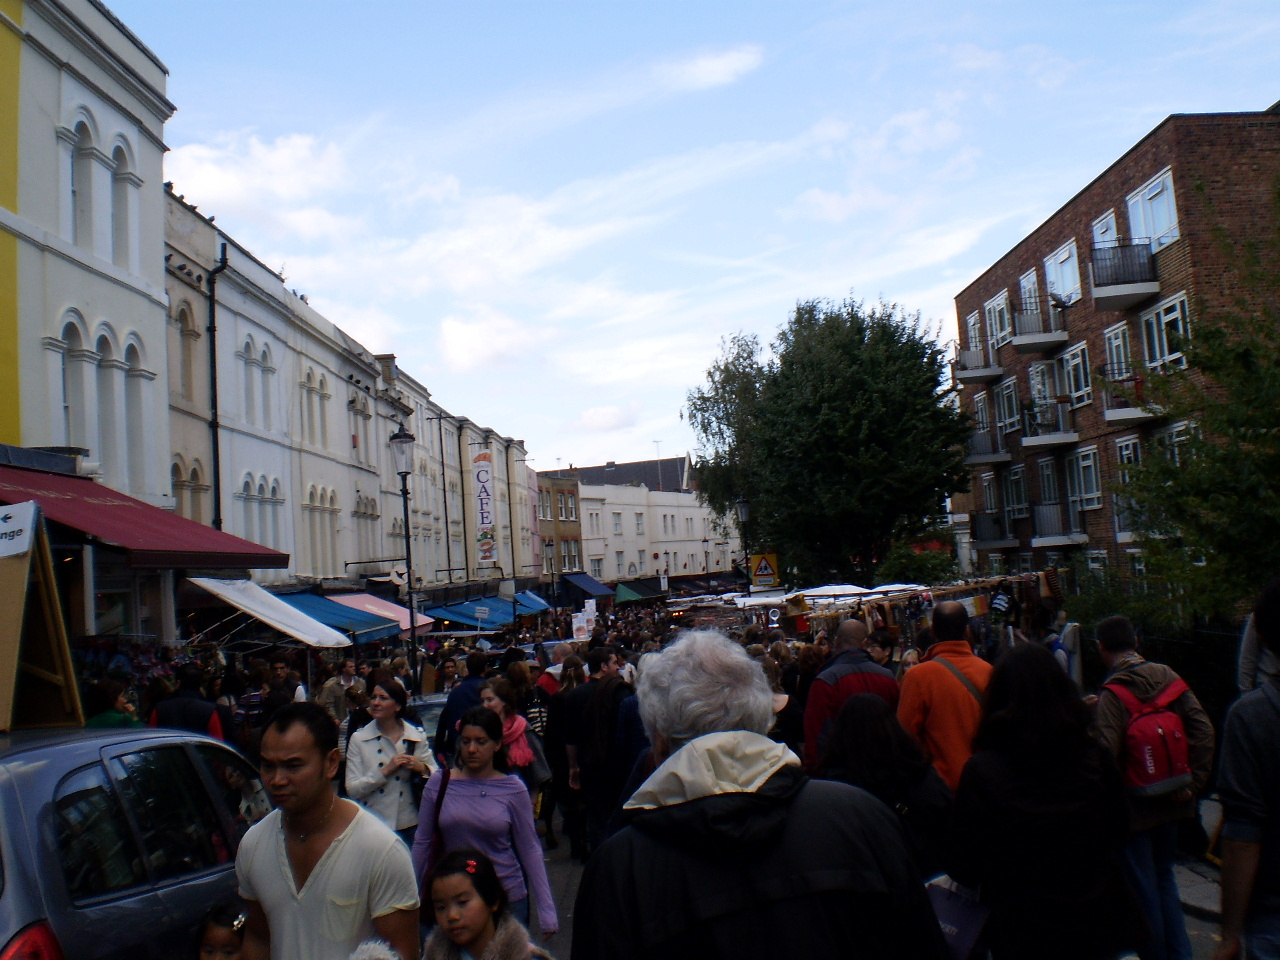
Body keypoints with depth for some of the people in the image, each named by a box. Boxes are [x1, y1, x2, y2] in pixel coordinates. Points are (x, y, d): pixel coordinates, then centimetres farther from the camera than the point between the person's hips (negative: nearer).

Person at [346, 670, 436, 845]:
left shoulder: (417, 736, 1)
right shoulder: (359, 738, -2)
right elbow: (352, 790, -8)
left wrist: (421, 768, -14)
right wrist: (385, 771, -18)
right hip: (371, 827, -1)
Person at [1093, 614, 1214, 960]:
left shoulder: (1113, 692, -20)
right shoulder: (1168, 677, -3)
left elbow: (1106, 753, -28)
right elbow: (1202, 730, -6)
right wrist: (1192, 784, -3)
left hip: (1133, 807, -6)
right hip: (1169, 802, 6)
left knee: (1142, 890, 8)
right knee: (1164, 880, 22)